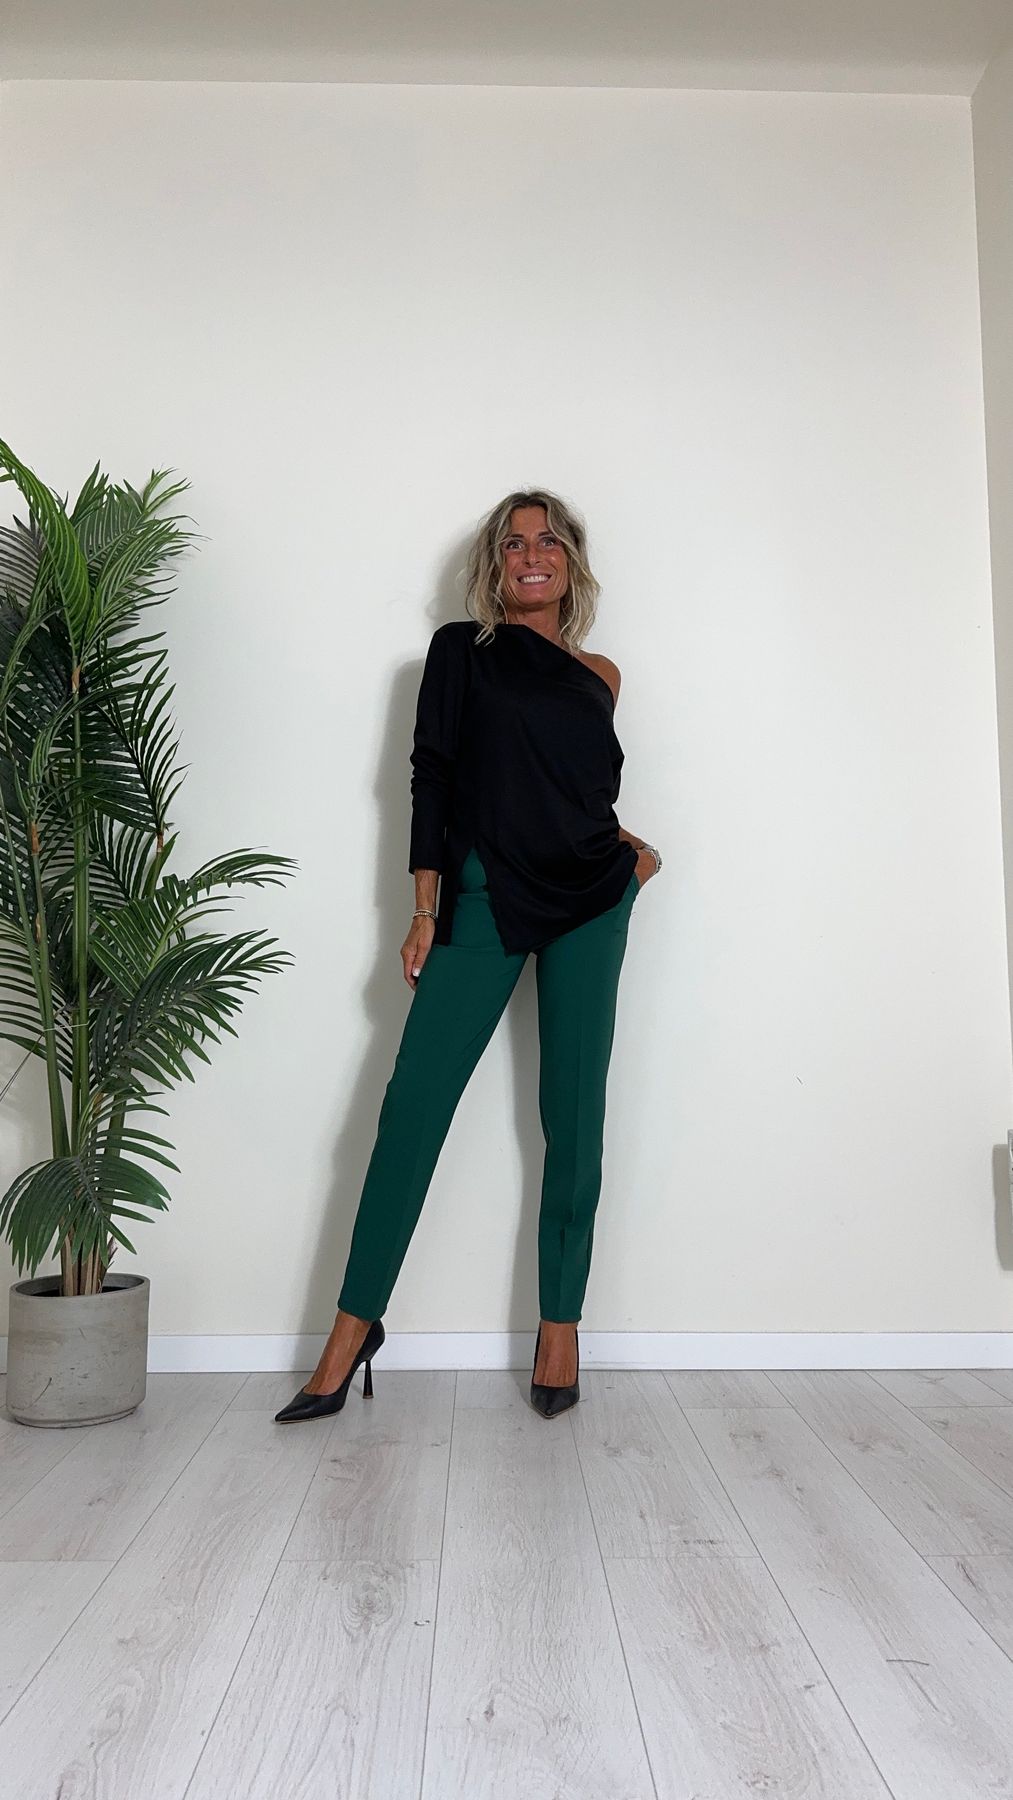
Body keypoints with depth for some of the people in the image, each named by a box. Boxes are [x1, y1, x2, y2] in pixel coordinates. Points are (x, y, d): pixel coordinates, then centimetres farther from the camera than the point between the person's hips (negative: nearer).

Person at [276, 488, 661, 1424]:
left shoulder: (599, 675, 15)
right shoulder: (460, 648, 8)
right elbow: (433, 776, 3)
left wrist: (631, 851, 5)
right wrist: (425, 910, -3)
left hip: (590, 899, 2)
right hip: (482, 895, -2)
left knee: (574, 1116, 2)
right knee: (415, 1099, -8)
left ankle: (561, 1329, 12)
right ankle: (355, 1324, 3)